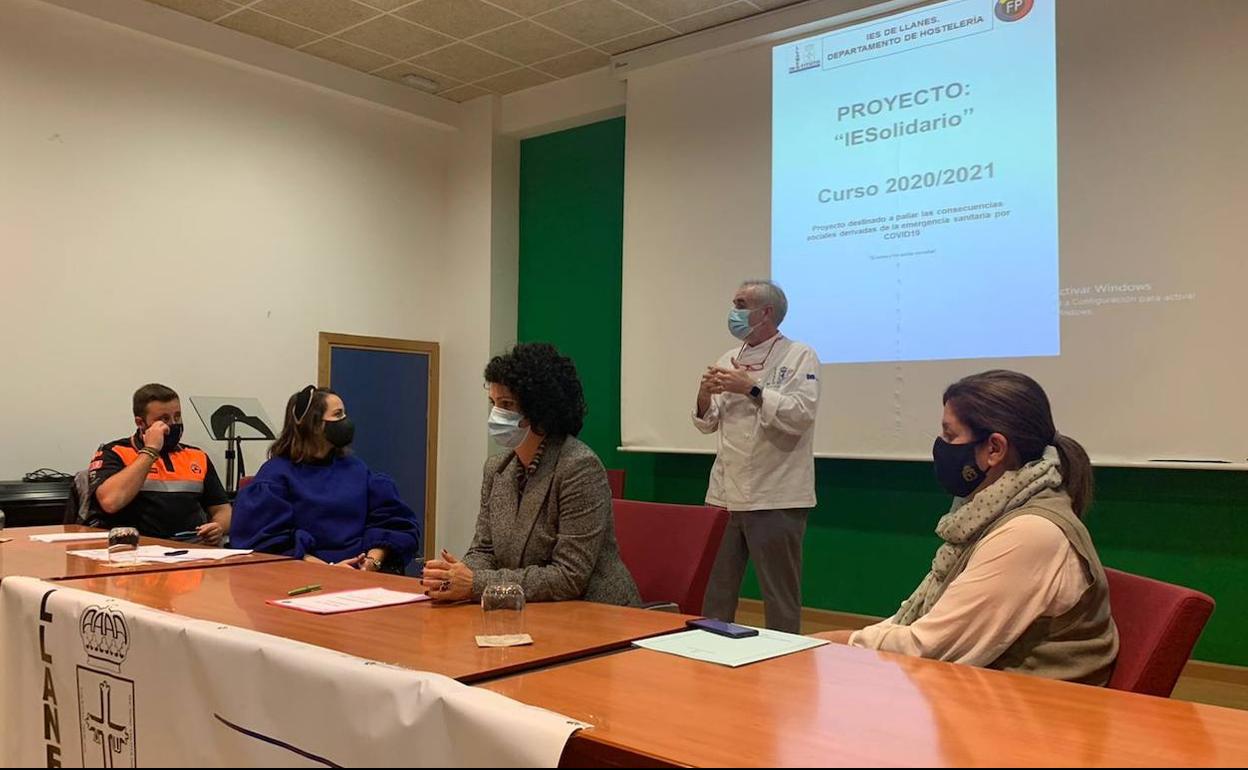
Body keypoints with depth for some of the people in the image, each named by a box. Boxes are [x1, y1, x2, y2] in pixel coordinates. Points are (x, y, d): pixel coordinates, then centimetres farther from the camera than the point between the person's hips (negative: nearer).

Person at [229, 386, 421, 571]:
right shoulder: (276, 473, 5)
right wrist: (327, 569, -15)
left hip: (362, 572, 4)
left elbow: (391, 521, 12)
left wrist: (374, 560, -7)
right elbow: (267, 541, -5)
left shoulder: (355, 467, 20)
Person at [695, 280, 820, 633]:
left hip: (775, 497, -6)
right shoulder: (729, 360, 13)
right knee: (716, 592, 14)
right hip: (726, 493, 6)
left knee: (781, 597, 4)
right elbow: (709, 424, 14)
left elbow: (799, 415, -17)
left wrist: (752, 389, -20)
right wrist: (705, 397, -5)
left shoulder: (800, 357, -4)